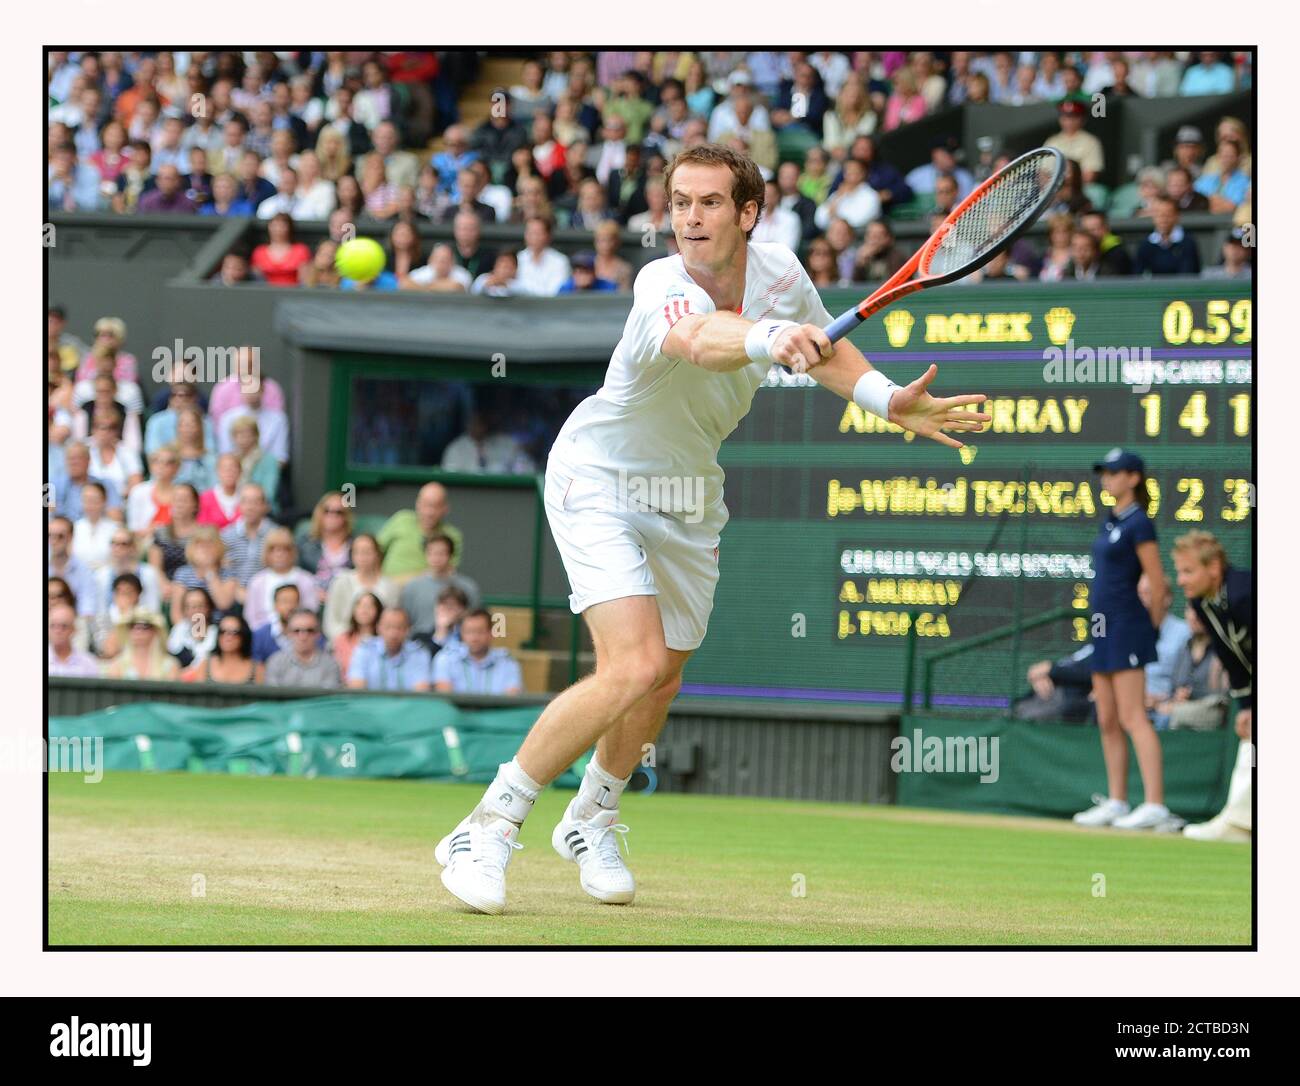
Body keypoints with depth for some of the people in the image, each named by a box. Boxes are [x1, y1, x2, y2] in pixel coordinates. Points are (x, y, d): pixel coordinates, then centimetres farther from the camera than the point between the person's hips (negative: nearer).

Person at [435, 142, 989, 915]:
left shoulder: (780, 273, -13)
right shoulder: (662, 288, -33)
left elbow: (825, 348, 8)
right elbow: (701, 341, -57)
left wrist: (892, 402, -6)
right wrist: (767, 339, -77)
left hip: (687, 496, 7)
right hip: (599, 481, -7)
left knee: (661, 682, 17)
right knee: (634, 668, -24)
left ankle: (593, 820, 45)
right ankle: (490, 829, -13)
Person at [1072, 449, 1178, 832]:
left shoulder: (1138, 523, -11)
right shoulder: (1110, 520, 15)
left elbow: (1158, 584, -12)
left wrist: (1152, 627, -2)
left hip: (1127, 624, -9)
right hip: (1102, 627, 9)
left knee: (1132, 717, -15)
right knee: (1108, 721, 11)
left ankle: (1155, 806, -20)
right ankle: (1116, 803, 16)